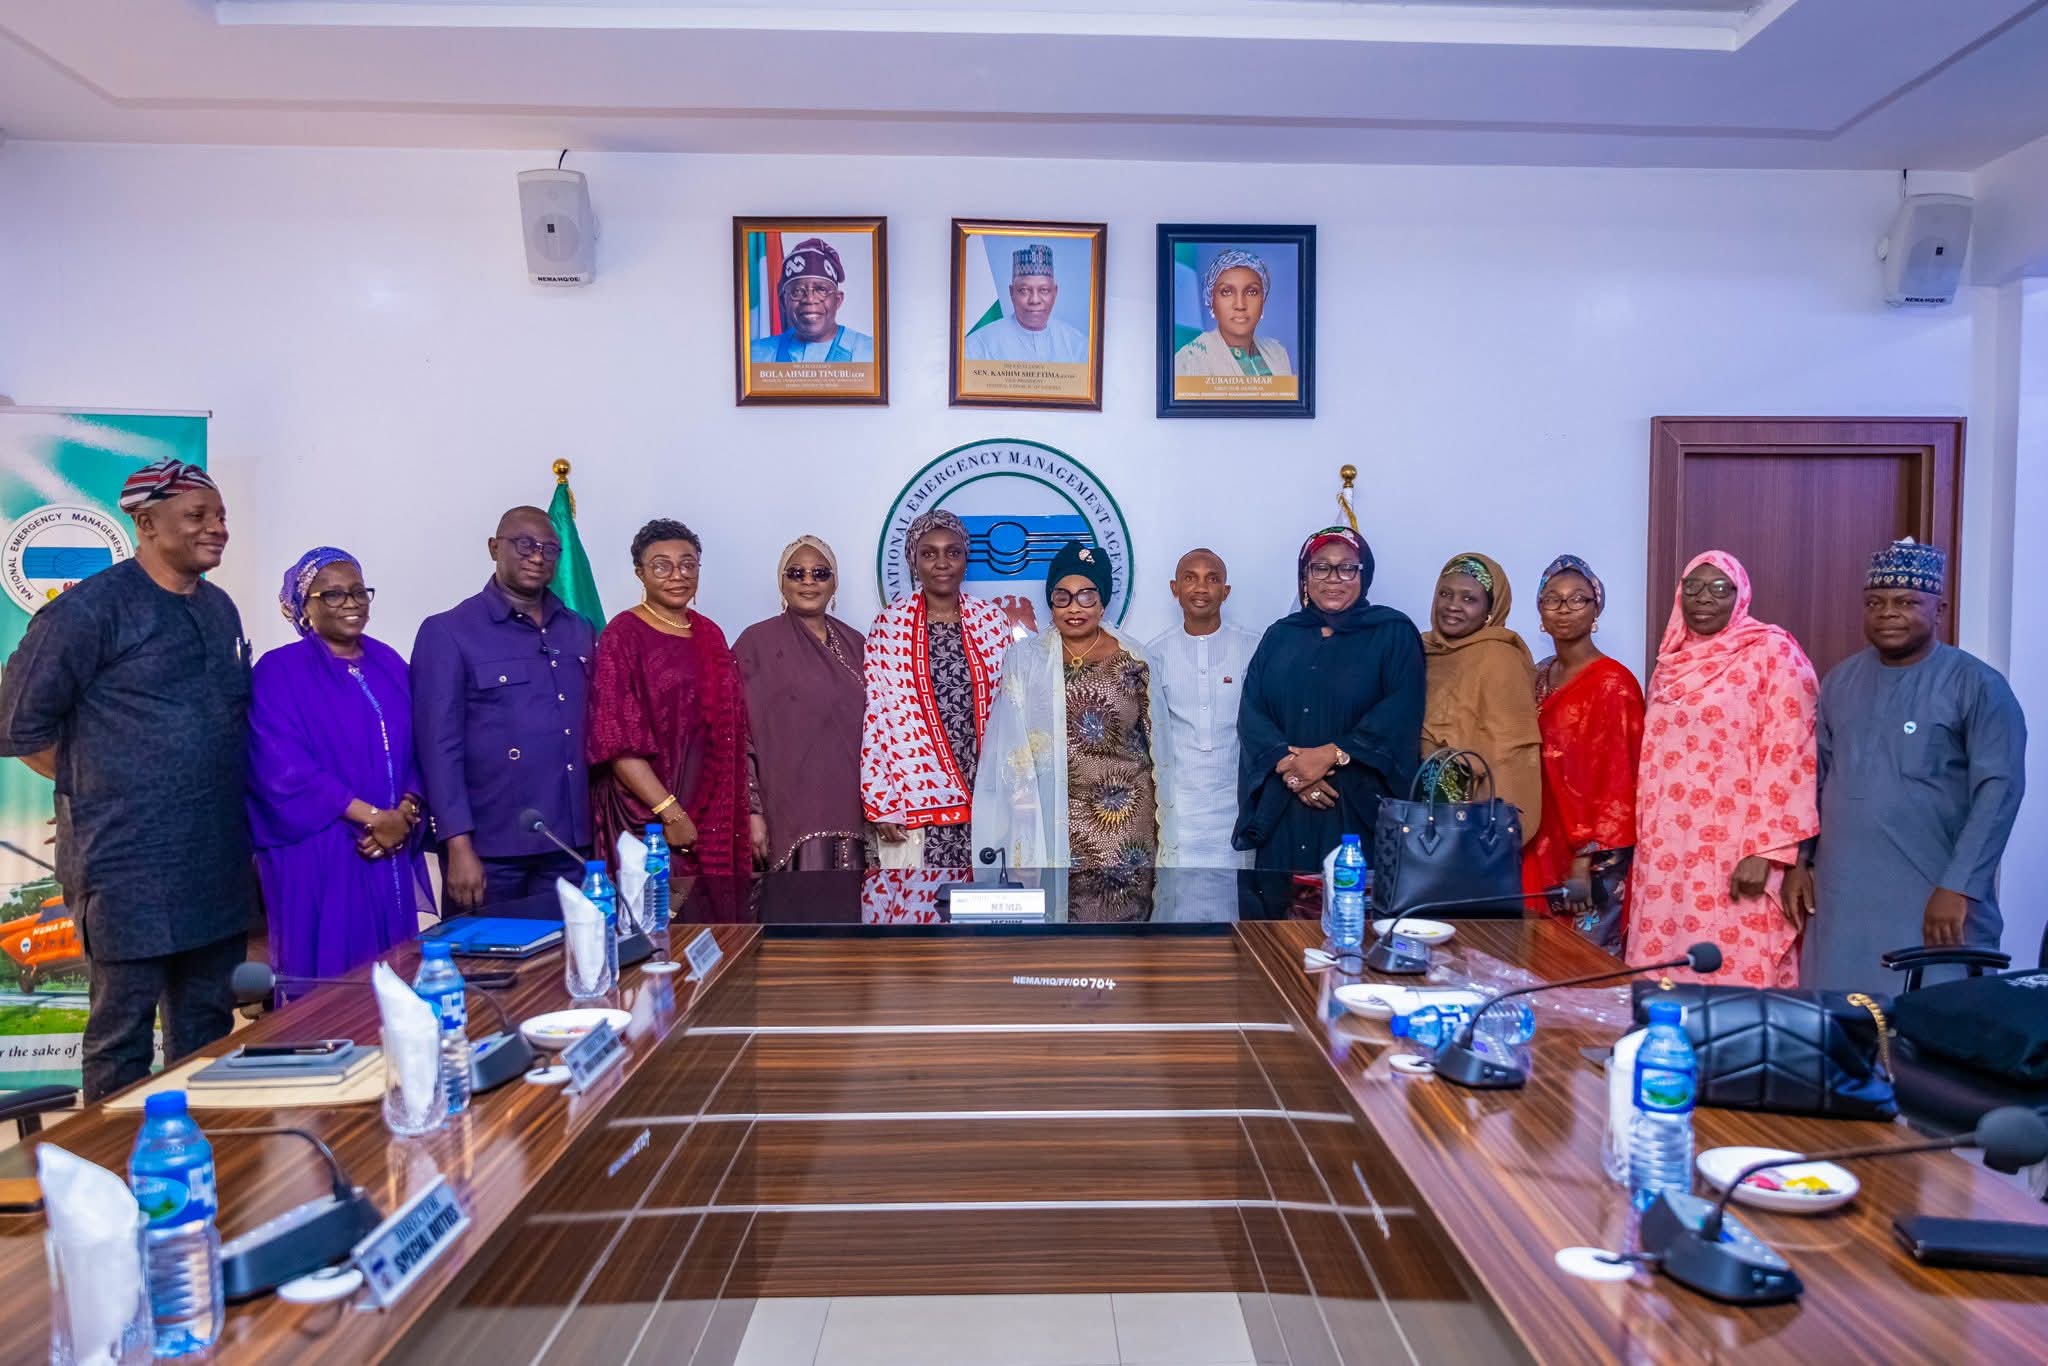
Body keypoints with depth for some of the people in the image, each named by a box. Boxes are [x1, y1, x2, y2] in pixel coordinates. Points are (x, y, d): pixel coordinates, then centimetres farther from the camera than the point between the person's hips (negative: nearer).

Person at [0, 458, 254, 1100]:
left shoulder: (220, 609, 12)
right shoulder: (90, 608, -9)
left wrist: (223, 803, 12)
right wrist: (93, 788, -2)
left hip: (219, 870, 7)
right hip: (130, 869, -6)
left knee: (206, 1032, 15)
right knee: (122, 1035, 5)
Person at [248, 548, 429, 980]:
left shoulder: (389, 663, 11)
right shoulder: (279, 671, -5)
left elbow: (418, 748, 9)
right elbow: (284, 768, -14)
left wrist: (405, 814, -9)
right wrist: (373, 816, -15)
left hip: (390, 853, 5)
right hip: (319, 855, -5)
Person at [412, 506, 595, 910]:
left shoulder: (580, 632, 11)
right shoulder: (448, 632, -4)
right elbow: (440, 745, -9)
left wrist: (597, 830, 8)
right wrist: (459, 845, -15)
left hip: (569, 844, 5)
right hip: (489, 847, -4)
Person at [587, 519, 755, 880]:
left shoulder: (710, 633, 11)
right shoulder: (624, 634, -6)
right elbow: (617, 742, -13)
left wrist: (749, 810, 9)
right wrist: (670, 813, -18)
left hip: (717, 815, 6)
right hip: (649, 815, -5)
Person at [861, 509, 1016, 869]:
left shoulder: (993, 620, 6)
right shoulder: (889, 624, -1)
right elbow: (874, 715, -3)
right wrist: (881, 802, -7)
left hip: (984, 795, 2)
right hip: (915, 795, -2)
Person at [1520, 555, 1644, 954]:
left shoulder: (1612, 682, -10)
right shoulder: (1540, 677, 11)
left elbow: (1616, 779, -13)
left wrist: (1587, 859, -16)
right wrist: (1526, 850, 11)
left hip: (1592, 859, -6)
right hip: (1542, 847, 6)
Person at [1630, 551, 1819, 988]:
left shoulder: (1773, 653, -3)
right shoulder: (1672, 662, 14)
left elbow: (1788, 757, -10)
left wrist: (1764, 851, -16)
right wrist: (1645, 846, 15)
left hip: (1737, 857, -6)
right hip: (1667, 856, 6)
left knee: (1735, 980, -5)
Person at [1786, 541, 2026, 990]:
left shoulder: (1977, 685, -6)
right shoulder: (1840, 680, 10)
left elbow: (1999, 789, -12)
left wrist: (1958, 887, -18)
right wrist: (1799, 860, 8)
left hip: (1932, 900, -4)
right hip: (1841, 898, 5)